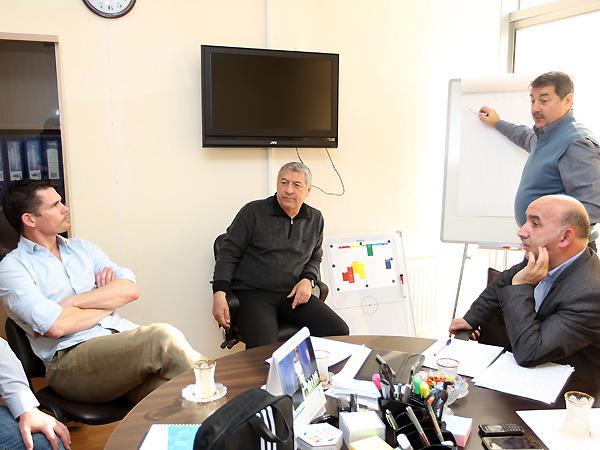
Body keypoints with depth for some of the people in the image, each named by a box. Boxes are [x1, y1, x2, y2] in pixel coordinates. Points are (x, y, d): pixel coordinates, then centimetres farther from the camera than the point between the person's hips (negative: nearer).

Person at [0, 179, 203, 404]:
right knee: (163, 337, -28)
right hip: (71, 362, -4)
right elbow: (56, 326, -11)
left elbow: (130, 290, 6)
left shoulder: (82, 248, 20)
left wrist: (71, 302, -5)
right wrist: (108, 302, 4)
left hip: (123, 337, 4)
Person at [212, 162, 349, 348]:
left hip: (293, 294, 5)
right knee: (264, 347, -32)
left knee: (340, 332, -13)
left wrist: (307, 280, 2)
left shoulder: (315, 219, 11)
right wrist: (219, 293, -14)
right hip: (252, 293, -4)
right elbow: (228, 253, -2)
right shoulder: (253, 212, -2)